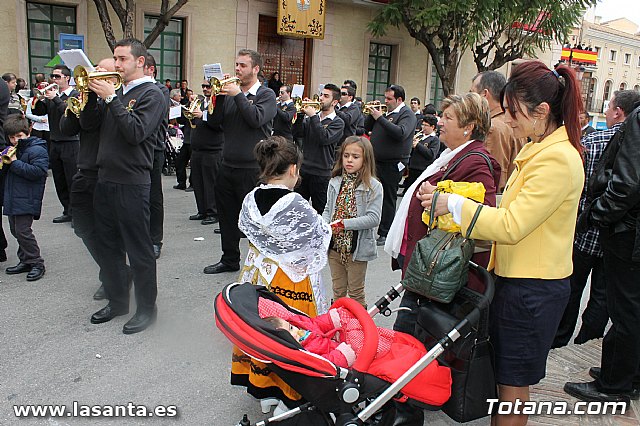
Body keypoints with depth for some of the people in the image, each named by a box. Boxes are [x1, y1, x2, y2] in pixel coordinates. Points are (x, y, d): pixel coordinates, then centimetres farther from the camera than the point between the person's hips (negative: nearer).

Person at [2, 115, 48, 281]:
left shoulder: (37, 150, -11)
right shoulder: (12, 149, 15)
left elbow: (37, 172, -23)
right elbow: (5, 172, 23)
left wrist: (15, 163, -21)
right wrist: (4, 162, 1)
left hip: (27, 199, -9)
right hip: (12, 198, 9)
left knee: (22, 231, -11)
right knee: (15, 230, 13)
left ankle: (36, 263, -1)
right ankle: (26, 261, 24)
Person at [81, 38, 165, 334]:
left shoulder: (152, 94, -7)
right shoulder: (115, 91, 16)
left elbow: (136, 132, -20)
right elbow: (87, 121, 11)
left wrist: (111, 98, -16)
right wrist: (93, 92, -2)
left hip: (131, 183, -8)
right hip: (105, 179, 8)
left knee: (139, 249, 0)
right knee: (110, 245, 16)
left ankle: (147, 307, 13)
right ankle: (117, 301, 31)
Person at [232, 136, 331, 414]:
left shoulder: (250, 200, -6)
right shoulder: (296, 206, -22)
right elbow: (321, 233, -9)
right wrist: (329, 226, 13)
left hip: (257, 275, 6)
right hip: (291, 280, -5)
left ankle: (264, 390, 35)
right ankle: (289, 396, 25)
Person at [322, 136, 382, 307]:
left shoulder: (373, 186, -12)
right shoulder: (334, 182, 3)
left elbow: (373, 218, -18)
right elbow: (328, 209, 9)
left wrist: (344, 223, -23)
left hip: (357, 248, -4)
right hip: (335, 245, 4)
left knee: (356, 292, 12)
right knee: (338, 290, 19)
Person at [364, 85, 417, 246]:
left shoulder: (407, 114, -8)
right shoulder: (386, 113, 16)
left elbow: (401, 133, -27)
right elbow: (367, 128, 18)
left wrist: (380, 118, -22)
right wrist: (372, 114, 0)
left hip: (392, 164, -8)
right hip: (376, 161, 8)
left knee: (388, 198, 1)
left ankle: (385, 234, 9)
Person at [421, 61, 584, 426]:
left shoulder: (558, 159, -21)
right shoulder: (538, 149, 10)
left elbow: (511, 225, -25)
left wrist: (454, 204, -20)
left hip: (533, 289, -9)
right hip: (516, 277, 9)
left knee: (512, 383, 6)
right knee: (507, 377, 20)